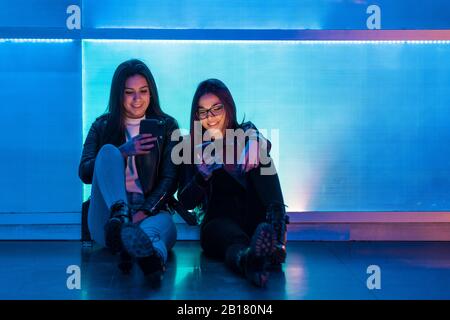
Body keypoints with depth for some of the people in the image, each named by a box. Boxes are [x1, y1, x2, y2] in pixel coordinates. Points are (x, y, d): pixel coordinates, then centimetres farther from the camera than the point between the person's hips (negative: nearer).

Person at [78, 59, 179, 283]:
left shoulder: (167, 127, 12)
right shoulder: (102, 126, 15)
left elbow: (170, 179, 1)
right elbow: (84, 173, 3)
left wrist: (144, 211, -16)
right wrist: (123, 152, -11)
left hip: (151, 210, 0)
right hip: (107, 216, 1)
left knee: (165, 223, -37)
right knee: (108, 151, -24)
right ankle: (119, 221, -51)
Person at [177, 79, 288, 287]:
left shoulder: (249, 136, 12)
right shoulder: (193, 147, 11)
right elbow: (186, 203, 3)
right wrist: (204, 173, -16)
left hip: (257, 219, 2)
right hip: (220, 221, -2)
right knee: (233, 239, -37)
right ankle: (246, 258, -69)